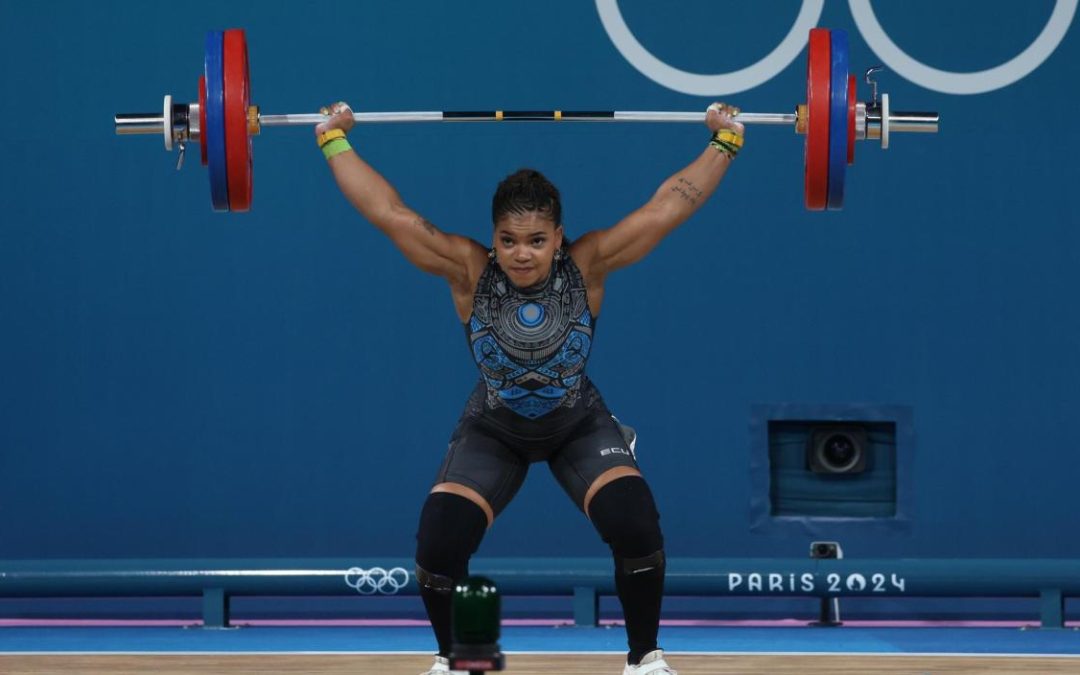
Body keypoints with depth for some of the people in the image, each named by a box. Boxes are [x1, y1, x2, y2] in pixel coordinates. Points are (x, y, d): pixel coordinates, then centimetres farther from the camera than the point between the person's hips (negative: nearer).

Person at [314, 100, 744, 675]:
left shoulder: (587, 266, -24)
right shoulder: (470, 271, -25)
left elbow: (665, 209, -23)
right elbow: (389, 213, -25)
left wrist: (724, 144, -23)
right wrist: (334, 142, -23)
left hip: (579, 427, 0)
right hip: (493, 432, 0)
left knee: (635, 526, -23)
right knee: (439, 541, -19)